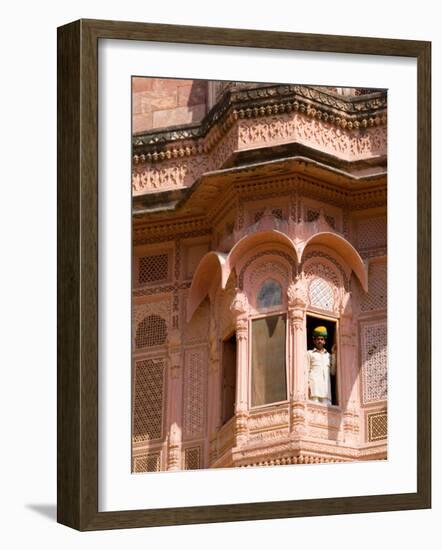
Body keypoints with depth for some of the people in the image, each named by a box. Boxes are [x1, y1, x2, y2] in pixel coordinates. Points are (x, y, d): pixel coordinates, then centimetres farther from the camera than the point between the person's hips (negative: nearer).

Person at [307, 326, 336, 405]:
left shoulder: (328, 355, 26)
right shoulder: (310, 353, 17)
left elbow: (333, 372, 14)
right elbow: (306, 370, 7)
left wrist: (333, 354, 15)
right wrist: (307, 385, -8)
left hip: (326, 385, 3)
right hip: (314, 383, -3)